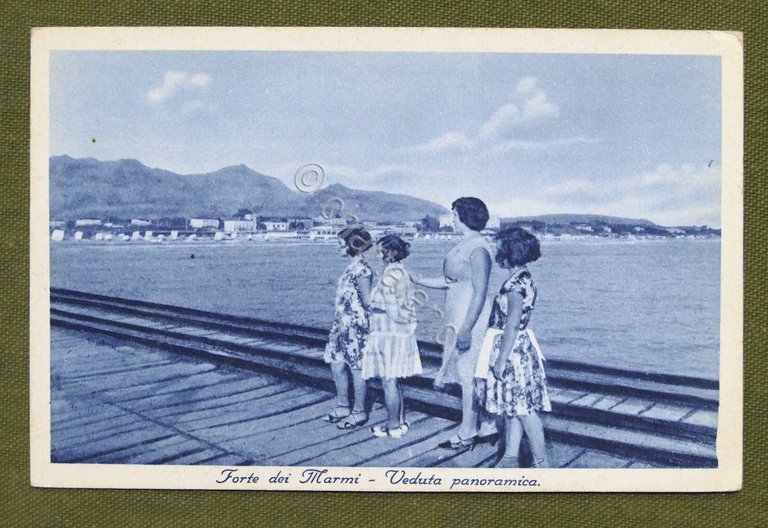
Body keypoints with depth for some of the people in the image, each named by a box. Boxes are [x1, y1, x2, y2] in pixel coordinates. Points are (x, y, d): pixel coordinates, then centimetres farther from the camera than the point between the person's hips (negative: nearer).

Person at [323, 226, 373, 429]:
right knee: (337, 365, 14)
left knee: (356, 368, 1)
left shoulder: (360, 268, -16)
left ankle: (359, 412, 13)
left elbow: (367, 300, -18)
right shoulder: (353, 267, 12)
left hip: (355, 325, -10)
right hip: (343, 324, 10)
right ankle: (343, 407, 27)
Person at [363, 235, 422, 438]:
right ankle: (401, 421, 24)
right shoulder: (402, 272, 11)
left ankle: (393, 426, 8)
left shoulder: (388, 275, -17)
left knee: (389, 382, 0)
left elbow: (392, 308, -19)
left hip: (388, 334, -9)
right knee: (395, 381, 17)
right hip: (401, 334, 9)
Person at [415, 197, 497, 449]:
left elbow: (480, 293, -21)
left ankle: (467, 434, 10)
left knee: (469, 376, 0)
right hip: (457, 320, 9)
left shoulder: (477, 249, -17)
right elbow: (448, 281, 18)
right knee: (475, 376, 14)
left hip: (471, 320, -9)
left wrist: (466, 329, -23)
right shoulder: (462, 245, 13)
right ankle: (487, 428, 24)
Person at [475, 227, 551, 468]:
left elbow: (512, 325, -22)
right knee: (512, 407, 15)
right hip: (517, 349, 10)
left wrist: (501, 360, -20)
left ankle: (541, 463, 8)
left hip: (513, 349, -10)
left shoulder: (516, 283, -19)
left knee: (523, 408, -2)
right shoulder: (522, 279, 11)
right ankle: (511, 457, 24)